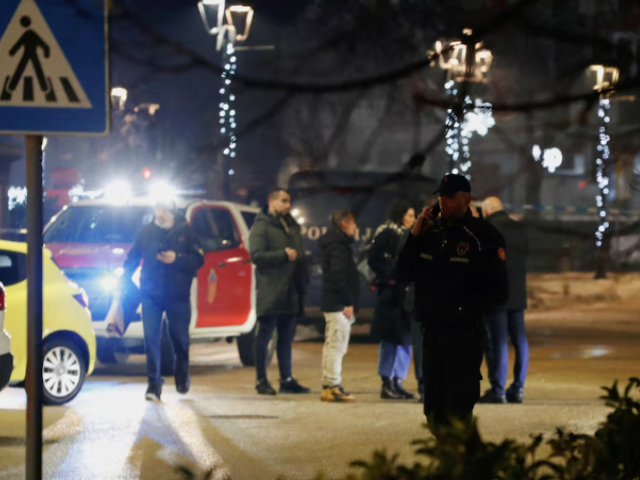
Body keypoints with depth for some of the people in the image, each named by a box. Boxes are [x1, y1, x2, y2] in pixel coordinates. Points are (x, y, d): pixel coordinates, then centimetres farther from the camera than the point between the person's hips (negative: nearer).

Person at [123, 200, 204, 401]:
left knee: (180, 338, 8)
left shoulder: (186, 232, 0)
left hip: (178, 294, -1)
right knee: (151, 338, -6)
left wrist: (176, 258, -17)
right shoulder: (146, 232, 5)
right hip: (151, 294, 1)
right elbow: (132, 258, 10)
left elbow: (198, 260, -3)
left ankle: (182, 377, 33)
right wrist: (124, 281, -1)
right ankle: (154, 384, -2)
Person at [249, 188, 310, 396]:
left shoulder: (292, 226, 19)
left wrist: (303, 281, 15)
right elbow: (256, 255, -16)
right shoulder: (261, 226, -5)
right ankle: (261, 381, 1)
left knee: (287, 337, 10)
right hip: (270, 292, -7)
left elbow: (300, 255, 25)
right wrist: (283, 255, -18)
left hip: (291, 292, 7)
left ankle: (287, 380, 15)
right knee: (265, 335, -3)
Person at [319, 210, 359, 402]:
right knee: (336, 345, -11)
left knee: (332, 345, 13)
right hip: (339, 304, -11)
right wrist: (348, 304, -20)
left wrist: (349, 303, 19)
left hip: (332, 305, 11)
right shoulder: (338, 246, -12)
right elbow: (338, 276, -21)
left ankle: (328, 387, 16)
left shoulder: (335, 244, 20)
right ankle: (333, 386, -12)